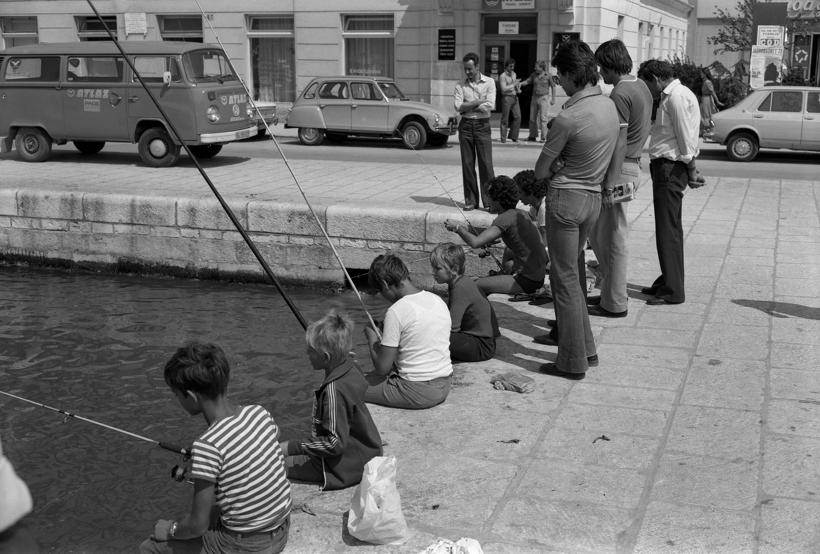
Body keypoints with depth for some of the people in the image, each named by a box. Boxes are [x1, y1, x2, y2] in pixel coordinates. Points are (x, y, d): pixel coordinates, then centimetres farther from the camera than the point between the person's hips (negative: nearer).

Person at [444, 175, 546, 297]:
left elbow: (475, 243, -23)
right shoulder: (520, 214, 10)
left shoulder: (505, 218, -17)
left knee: (478, 286, -5)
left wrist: (457, 227, -9)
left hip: (527, 281, -9)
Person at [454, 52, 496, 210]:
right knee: (467, 164, 3)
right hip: (465, 126, 2)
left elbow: (489, 106, -10)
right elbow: (458, 106, -7)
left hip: (482, 126, -2)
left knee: (486, 164, -5)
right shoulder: (461, 85, 7)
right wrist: (478, 102, -9)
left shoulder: (489, 82, 2)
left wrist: (467, 106, -6)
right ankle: (470, 200, 11)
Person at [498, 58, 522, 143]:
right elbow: (504, 89, -17)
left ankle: (513, 136, 10)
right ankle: (503, 138, 6)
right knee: (505, 118, -1)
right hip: (506, 98, -7)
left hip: (514, 98, 7)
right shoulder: (503, 76, -8)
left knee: (517, 117, 0)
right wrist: (514, 84, -16)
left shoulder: (514, 74, 15)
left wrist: (518, 89, 9)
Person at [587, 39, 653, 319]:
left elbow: (619, 143, -21)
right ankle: (610, 291, 27)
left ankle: (614, 303, 7)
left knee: (612, 238, -1)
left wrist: (610, 184, -21)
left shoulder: (620, 94, -17)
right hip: (633, 165, 10)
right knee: (597, 233, 18)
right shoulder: (641, 86, 14)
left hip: (620, 169, -10)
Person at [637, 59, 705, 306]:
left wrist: (691, 170, -14)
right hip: (665, 166, 11)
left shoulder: (677, 97, -15)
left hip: (671, 167, -11)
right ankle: (667, 281, 27)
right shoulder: (670, 96, 18)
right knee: (668, 228, 17)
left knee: (668, 230, -7)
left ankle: (673, 290, -2)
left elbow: (686, 137, -17)